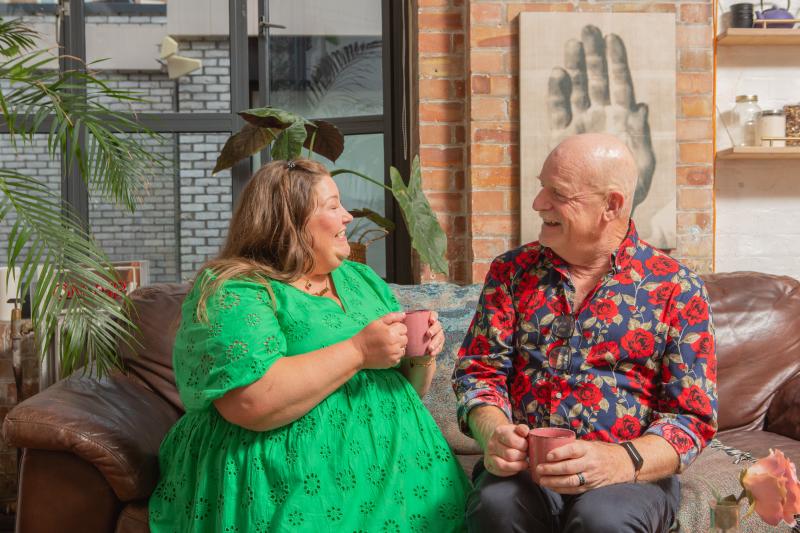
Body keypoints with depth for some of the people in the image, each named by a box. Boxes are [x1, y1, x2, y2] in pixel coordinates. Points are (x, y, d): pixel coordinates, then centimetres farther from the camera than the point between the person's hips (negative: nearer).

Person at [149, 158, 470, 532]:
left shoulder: (362, 279, 15)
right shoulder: (232, 292, -8)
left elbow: (408, 389, 20)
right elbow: (250, 402, -23)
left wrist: (420, 357, -2)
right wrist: (358, 352, -19)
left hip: (397, 471, 6)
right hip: (299, 495, -6)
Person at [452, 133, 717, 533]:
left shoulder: (676, 290, 1)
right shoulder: (512, 271, 10)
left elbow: (692, 415, -4)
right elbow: (479, 369, 7)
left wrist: (618, 462, -23)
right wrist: (493, 433, -16)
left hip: (631, 470, -2)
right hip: (525, 464, 2)